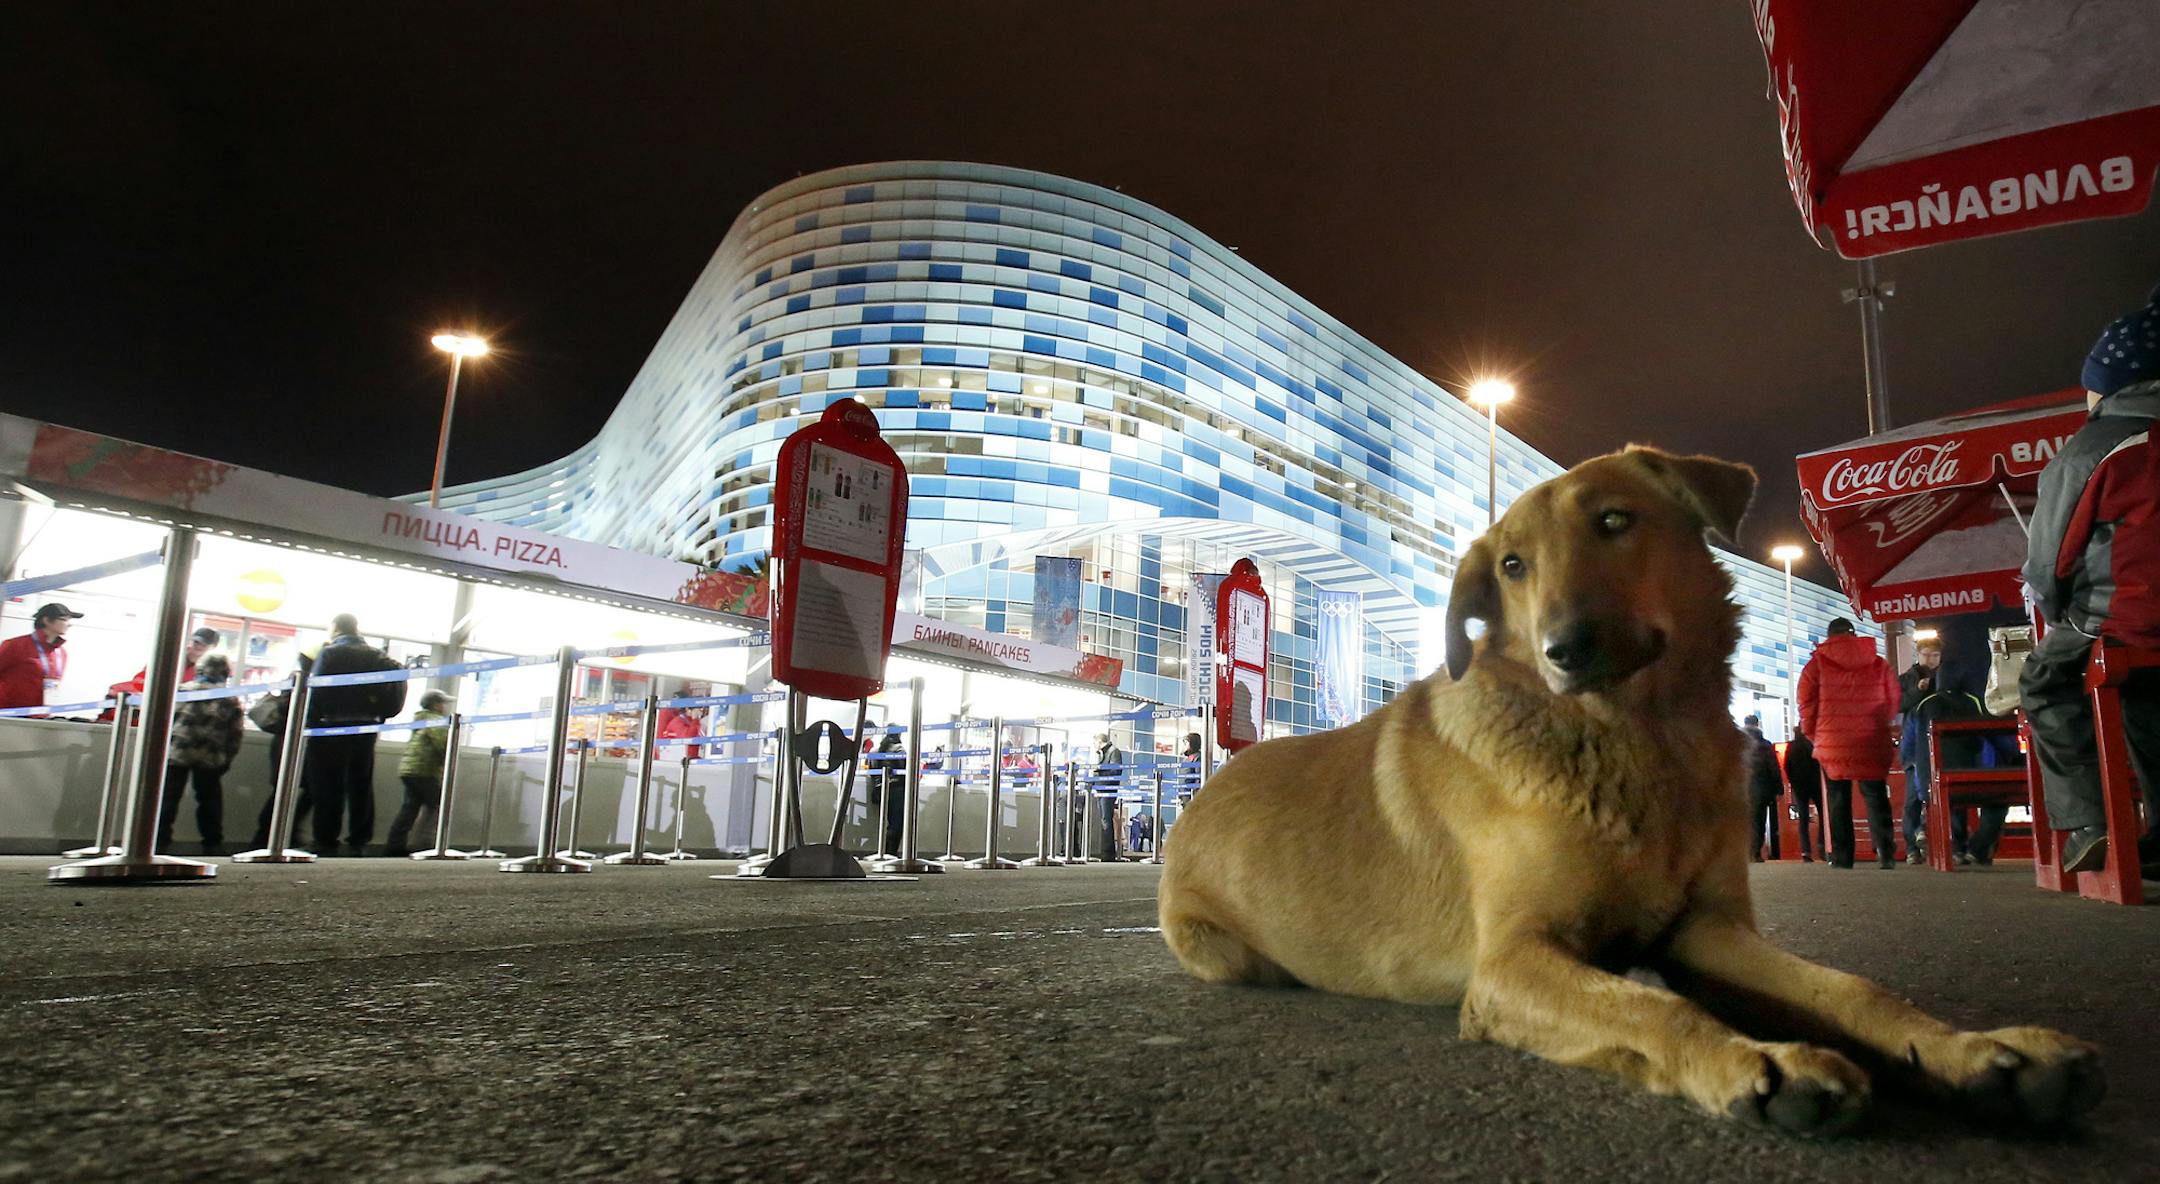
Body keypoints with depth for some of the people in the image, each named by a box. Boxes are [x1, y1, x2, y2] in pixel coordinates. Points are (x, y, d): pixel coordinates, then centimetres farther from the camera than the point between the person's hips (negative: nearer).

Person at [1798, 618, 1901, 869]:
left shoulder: (1816, 664, -1)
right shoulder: (1878, 664, 6)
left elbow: (1807, 706, -2)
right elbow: (1893, 702, 10)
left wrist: (1815, 736, 12)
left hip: (1832, 744, -1)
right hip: (1872, 744, 1)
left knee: (1838, 800, 5)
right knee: (1876, 797, 7)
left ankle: (1841, 856, 3)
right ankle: (1886, 852, -3)